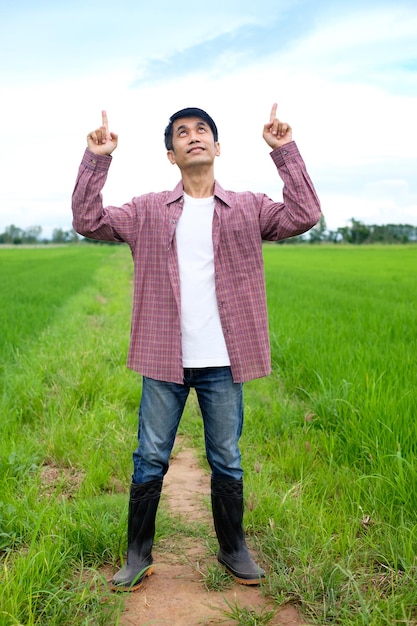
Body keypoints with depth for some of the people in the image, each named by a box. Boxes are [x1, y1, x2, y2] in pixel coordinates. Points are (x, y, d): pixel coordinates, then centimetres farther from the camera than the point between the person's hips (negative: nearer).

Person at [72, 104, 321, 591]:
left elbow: (304, 215, -8)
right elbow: (88, 221, -1)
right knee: (150, 460, 10)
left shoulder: (248, 209, 4)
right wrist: (97, 159, -8)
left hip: (221, 365, 0)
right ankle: (138, 555, 27)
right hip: (165, 362, 0)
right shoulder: (148, 211, 5)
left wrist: (285, 151, -10)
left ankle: (233, 550, 33)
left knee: (227, 461, 14)